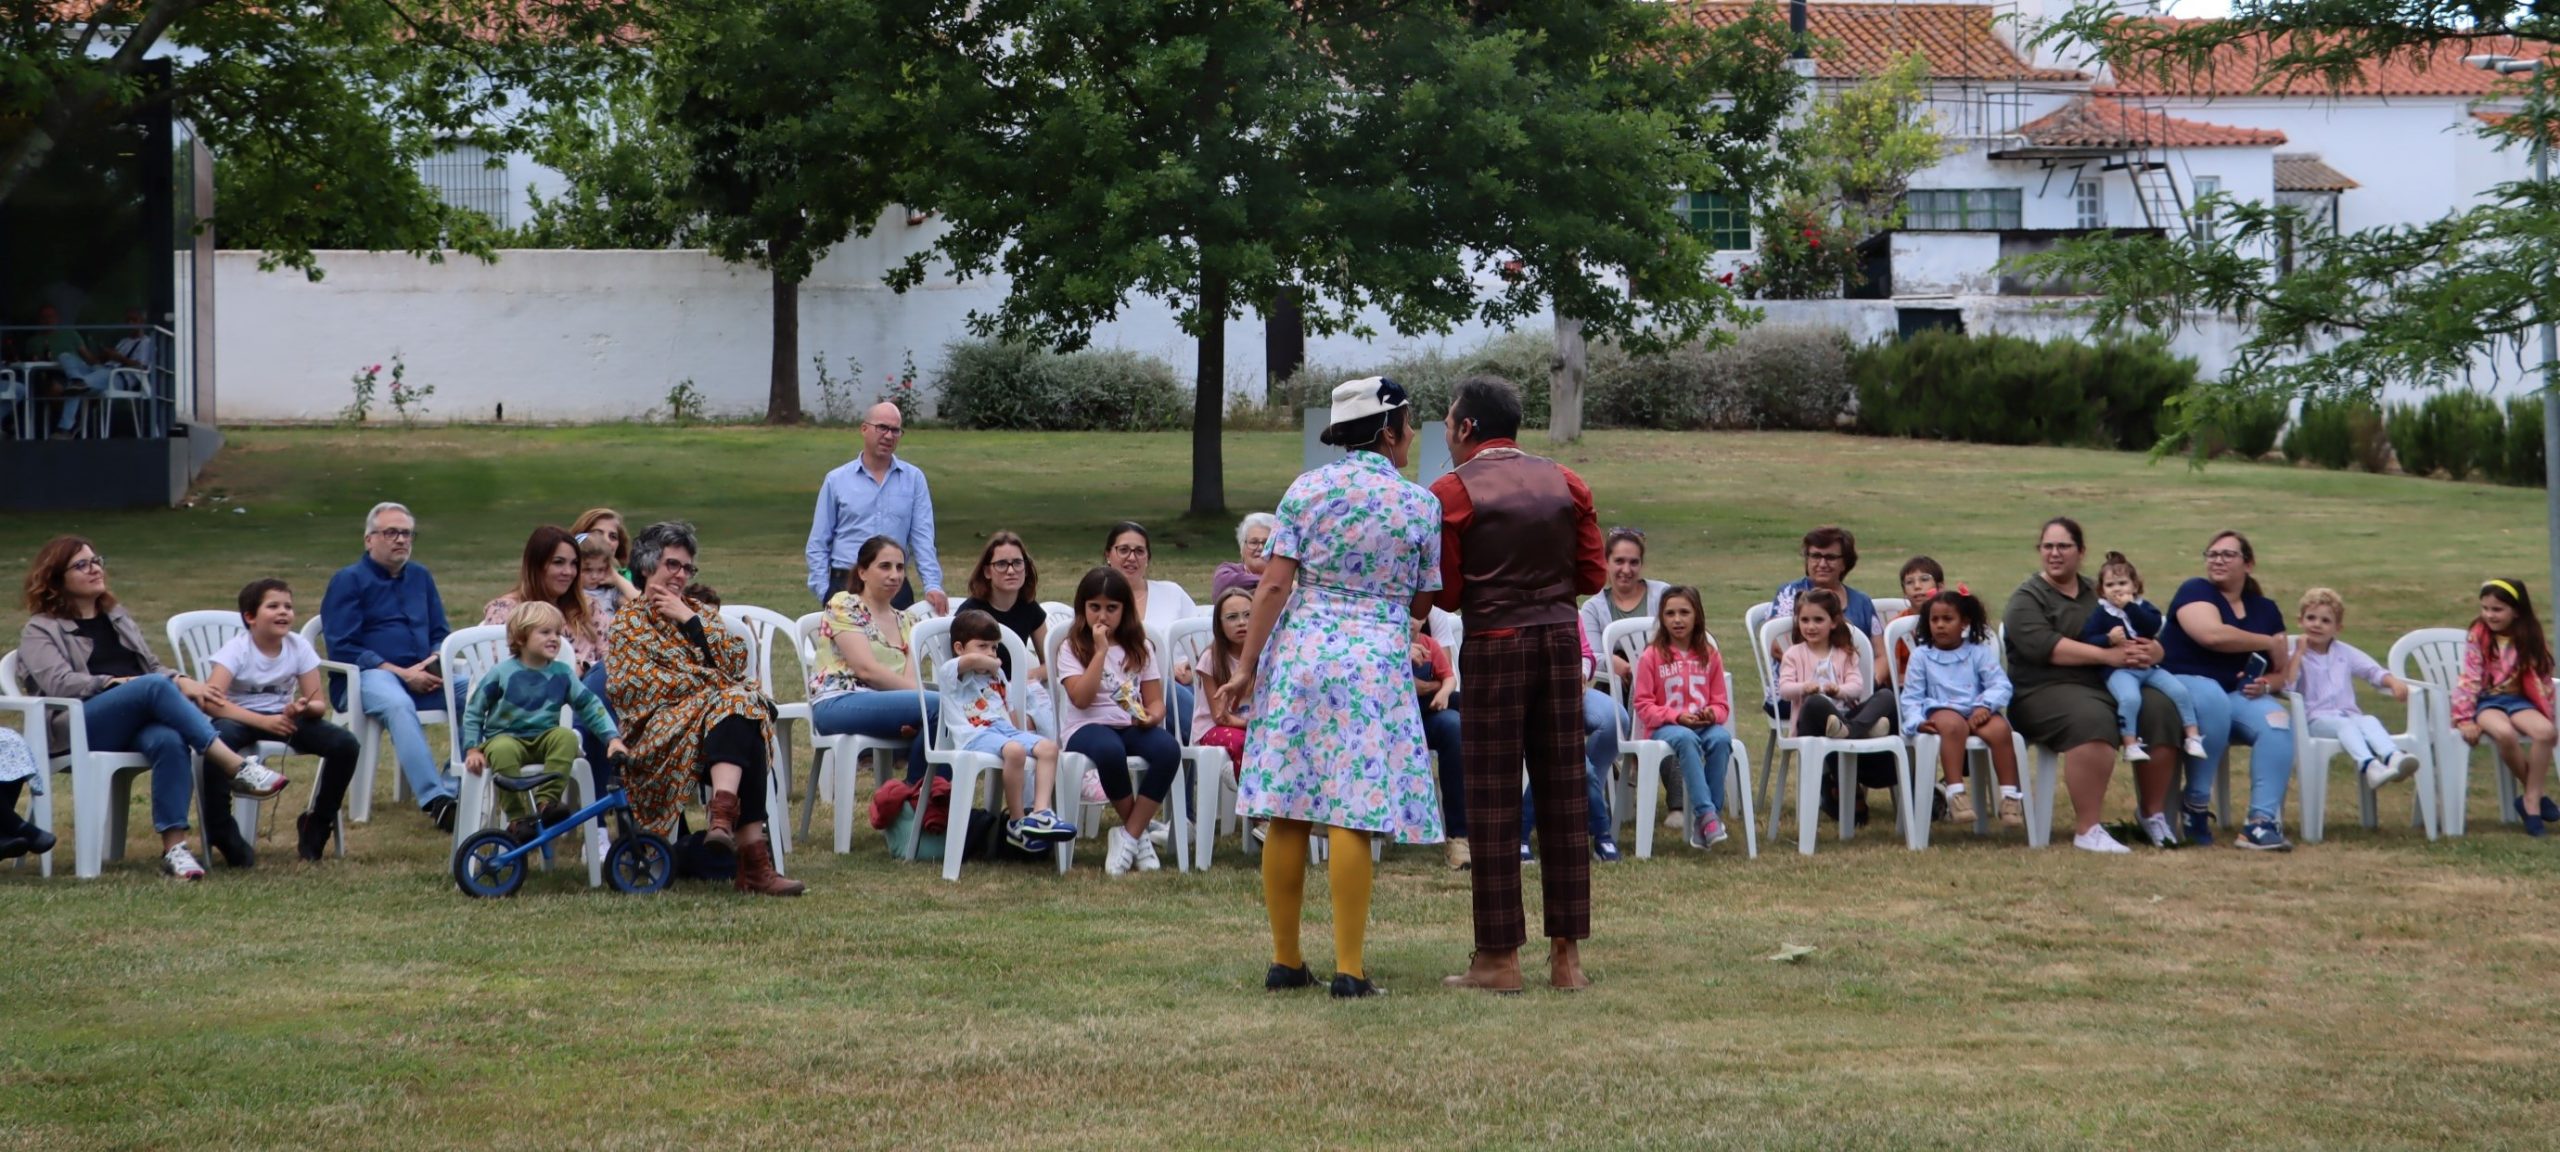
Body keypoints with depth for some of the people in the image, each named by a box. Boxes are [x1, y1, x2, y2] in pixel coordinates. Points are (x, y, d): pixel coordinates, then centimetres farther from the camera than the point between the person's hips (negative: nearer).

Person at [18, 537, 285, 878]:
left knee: (169, 740, -35)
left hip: (138, 722, 4)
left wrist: (180, 681, 3)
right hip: (82, 728, -4)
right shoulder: (40, 630, 12)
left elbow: (154, 666, 26)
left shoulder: (116, 617, 30)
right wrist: (116, 682, -18)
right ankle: (236, 766, -41)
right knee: (156, 686, -34)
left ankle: (173, 846, -44)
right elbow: (58, 682, -6)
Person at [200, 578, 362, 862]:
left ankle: (317, 823, 0)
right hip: (242, 719, -4)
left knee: (346, 744, -20)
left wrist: (303, 708, -30)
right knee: (216, 740, -40)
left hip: (284, 716, 4)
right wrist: (264, 722, -35)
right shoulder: (237, 649, -14)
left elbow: (319, 703, -4)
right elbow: (211, 701, -27)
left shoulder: (299, 646, -3)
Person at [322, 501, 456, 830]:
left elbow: (440, 634, 25)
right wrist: (401, 673, -14)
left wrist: (438, 662, -2)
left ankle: (453, 790, -27)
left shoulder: (421, 577, 22)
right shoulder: (348, 580, 5)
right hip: (370, 675, -5)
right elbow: (342, 648, -4)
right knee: (397, 705, -40)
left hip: (423, 675, 5)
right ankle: (434, 800, -49)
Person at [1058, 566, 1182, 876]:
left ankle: (1128, 837, -24)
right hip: (1087, 728, -3)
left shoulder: (1140, 648, 16)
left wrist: (1152, 716, -13)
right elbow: (1081, 698, -10)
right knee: (1110, 750, -41)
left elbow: (1155, 700, 11)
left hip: (1133, 727, 3)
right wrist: (1101, 650, -10)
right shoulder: (1072, 649, 6)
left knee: (1168, 748, -32)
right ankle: (1139, 834, -18)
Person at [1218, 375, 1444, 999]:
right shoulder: (1419, 503, 0)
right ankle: (1349, 967, -6)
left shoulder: (1306, 488, 3)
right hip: (1375, 662, -2)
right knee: (1352, 817, -4)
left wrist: (1247, 665, 1)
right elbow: (1421, 606, 4)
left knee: (1287, 814, 5)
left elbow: (1275, 584, -2)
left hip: (1298, 652, 2)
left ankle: (1286, 960, 9)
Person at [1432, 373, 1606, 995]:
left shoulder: (1451, 492, -6)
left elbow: (1445, 594, -7)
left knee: (1493, 804, 1)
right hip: (1560, 639, 4)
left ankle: (1499, 956, 2)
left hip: (1494, 645, -4)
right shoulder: (1566, 483, 7)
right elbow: (1593, 574, 8)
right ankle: (1567, 953, 9)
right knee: (1564, 798, 8)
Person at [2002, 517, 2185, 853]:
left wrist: (2148, 651, -8)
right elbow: (2043, 646, -15)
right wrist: (2107, 655, -21)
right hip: (2045, 691, -5)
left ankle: (2152, 812, -3)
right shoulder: (2026, 599, 5)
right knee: (2091, 718, -37)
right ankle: (2087, 831, -34)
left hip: (2108, 686, 5)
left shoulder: (2099, 592, 22)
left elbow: (2151, 638, 19)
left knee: (2159, 709, -22)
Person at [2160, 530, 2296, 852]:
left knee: (2277, 722, -27)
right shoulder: (2195, 591, -1)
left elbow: (2281, 671, 16)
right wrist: (2270, 643, -9)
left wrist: (2266, 684, -9)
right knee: (2212, 698, -40)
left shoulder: (2265, 609, 15)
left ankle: (2262, 822, -30)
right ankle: (2197, 802, -24)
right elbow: (2212, 634, -21)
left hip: (2240, 693, 5)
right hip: (2185, 684, -5)